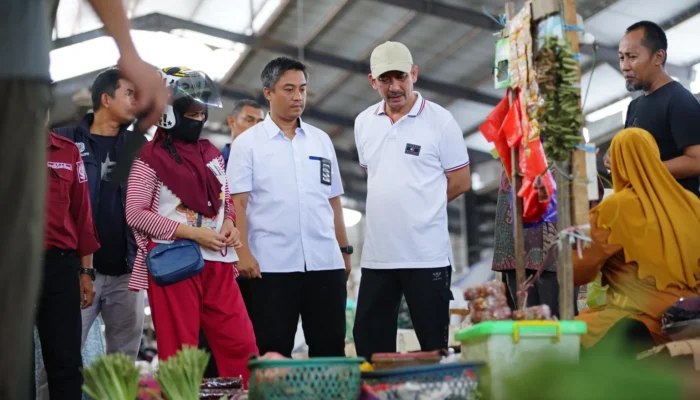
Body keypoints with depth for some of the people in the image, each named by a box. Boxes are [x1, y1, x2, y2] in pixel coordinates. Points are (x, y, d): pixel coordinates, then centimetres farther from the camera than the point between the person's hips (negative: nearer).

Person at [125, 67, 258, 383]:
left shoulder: (211, 153, 15)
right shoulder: (150, 158, -3)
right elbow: (135, 214, -10)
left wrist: (229, 224, -1)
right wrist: (193, 232, -16)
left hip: (217, 263, 6)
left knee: (242, 345, 2)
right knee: (179, 355, 0)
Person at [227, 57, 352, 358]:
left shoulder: (321, 140, 14)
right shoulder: (247, 143, 3)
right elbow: (237, 203, -4)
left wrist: (344, 250, 14)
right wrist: (243, 252, -14)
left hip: (325, 262, 4)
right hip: (271, 265, -3)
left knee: (330, 349, 6)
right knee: (274, 353, 2)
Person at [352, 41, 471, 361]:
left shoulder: (440, 120, -4)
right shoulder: (363, 122, 10)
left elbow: (460, 181, 0)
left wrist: (420, 204, 4)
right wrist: (390, 207, 11)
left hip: (427, 256, -5)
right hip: (376, 255, 5)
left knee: (434, 346, 3)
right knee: (369, 342, 9)